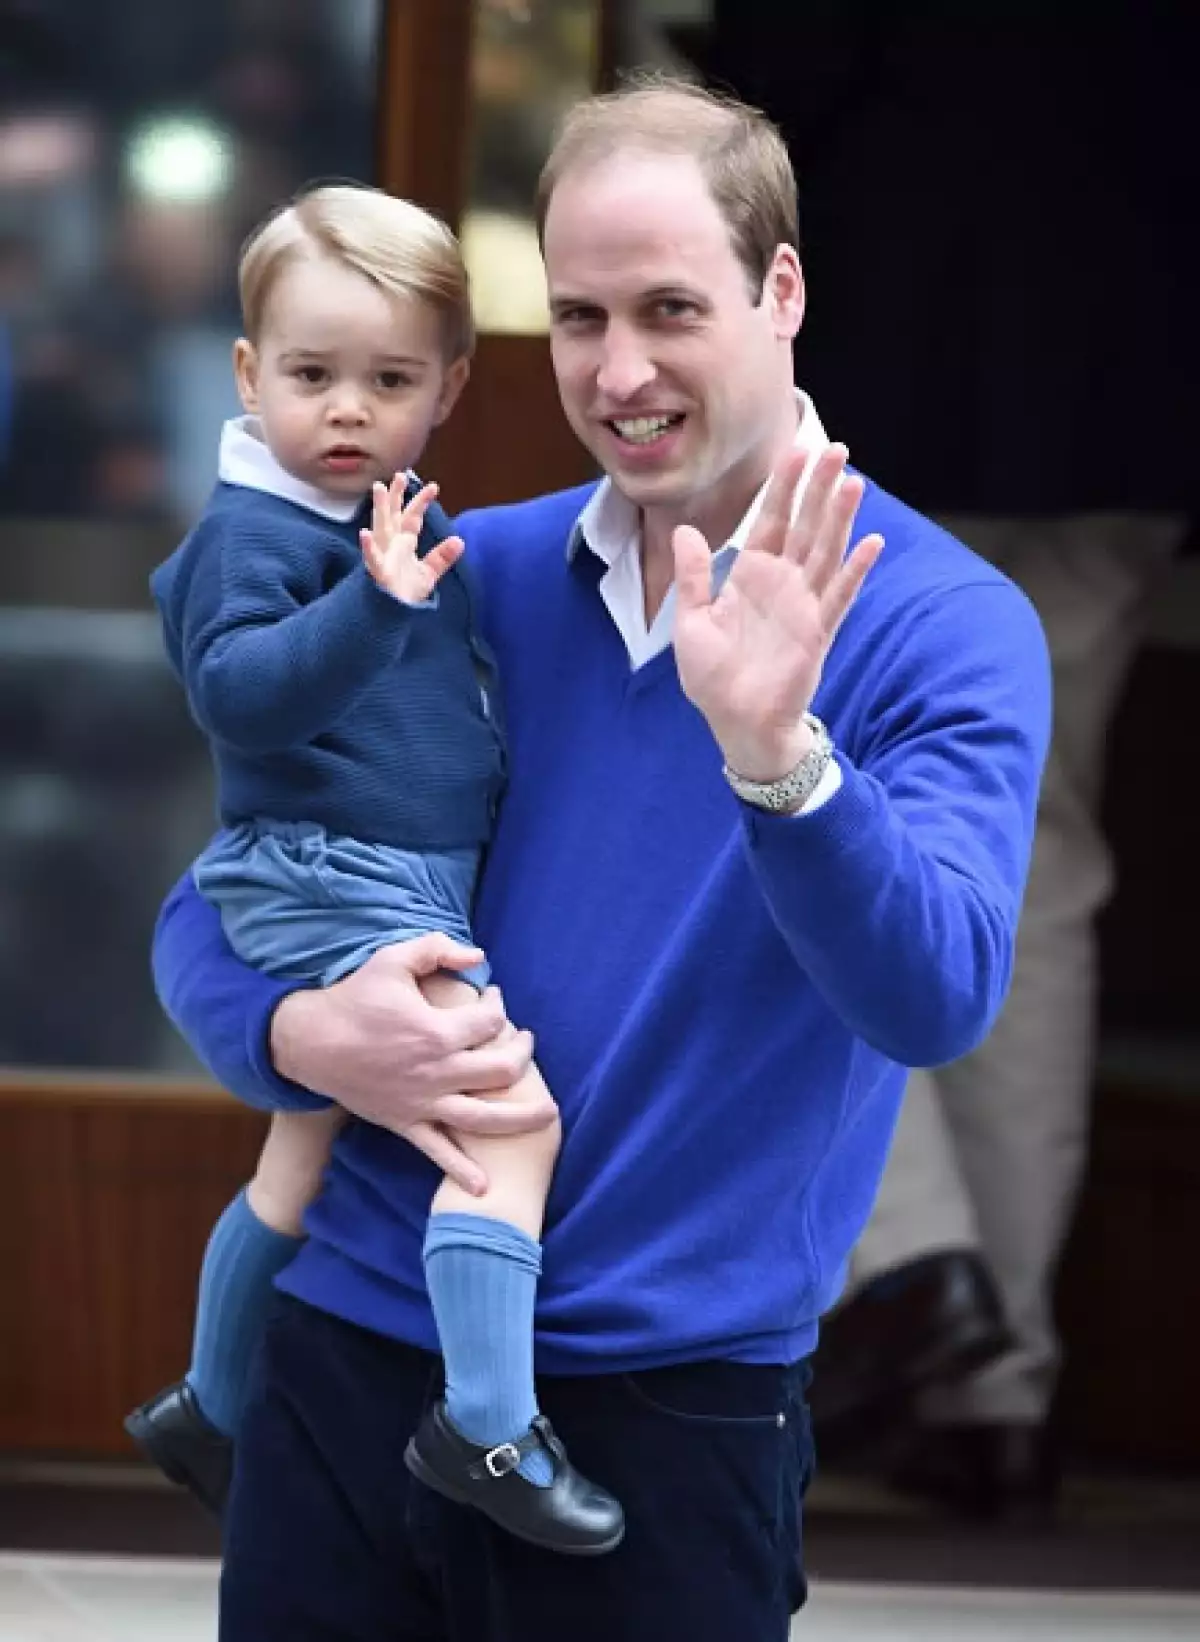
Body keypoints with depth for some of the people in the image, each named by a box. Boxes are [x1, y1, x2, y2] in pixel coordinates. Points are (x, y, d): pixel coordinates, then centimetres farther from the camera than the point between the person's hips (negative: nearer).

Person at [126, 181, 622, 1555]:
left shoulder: (417, 527, 11)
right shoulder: (250, 534, -14)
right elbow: (237, 691, -29)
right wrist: (375, 602, -39)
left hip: (421, 885, 9)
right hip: (326, 879, -9)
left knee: (305, 1166, 22)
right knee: (511, 1120, -21)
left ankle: (209, 1410, 38)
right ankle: (490, 1426, -22)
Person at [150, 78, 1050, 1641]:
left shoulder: (943, 628, -6)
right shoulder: (465, 577, 5)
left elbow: (934, 1000, -20)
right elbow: (208, 918, 9)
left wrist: (772, 751, -35)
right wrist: (302, 1036, -12)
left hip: (673, 1396, -3)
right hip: (347, 1349, 3)